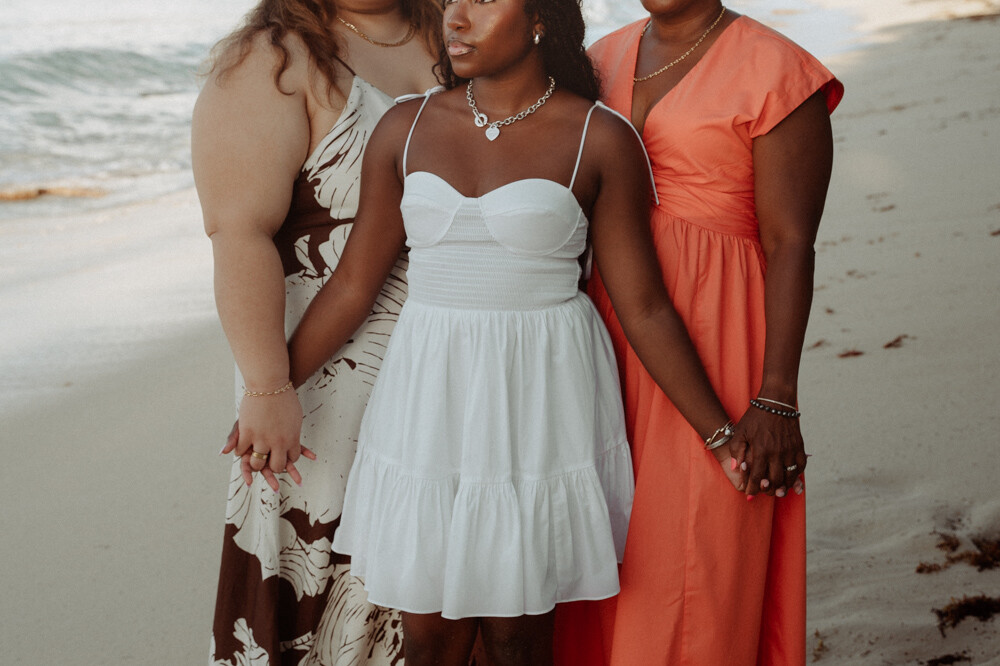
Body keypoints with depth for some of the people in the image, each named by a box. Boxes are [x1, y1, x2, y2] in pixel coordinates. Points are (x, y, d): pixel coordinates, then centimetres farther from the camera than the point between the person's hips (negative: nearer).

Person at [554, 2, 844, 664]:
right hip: (606, 333, 6)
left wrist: (777, 400, -16)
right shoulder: (604, 60, 12)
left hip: (709, 340, -6)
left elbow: (790, 244, -11)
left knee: (692, 555, -1)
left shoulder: (773, 72, -8)